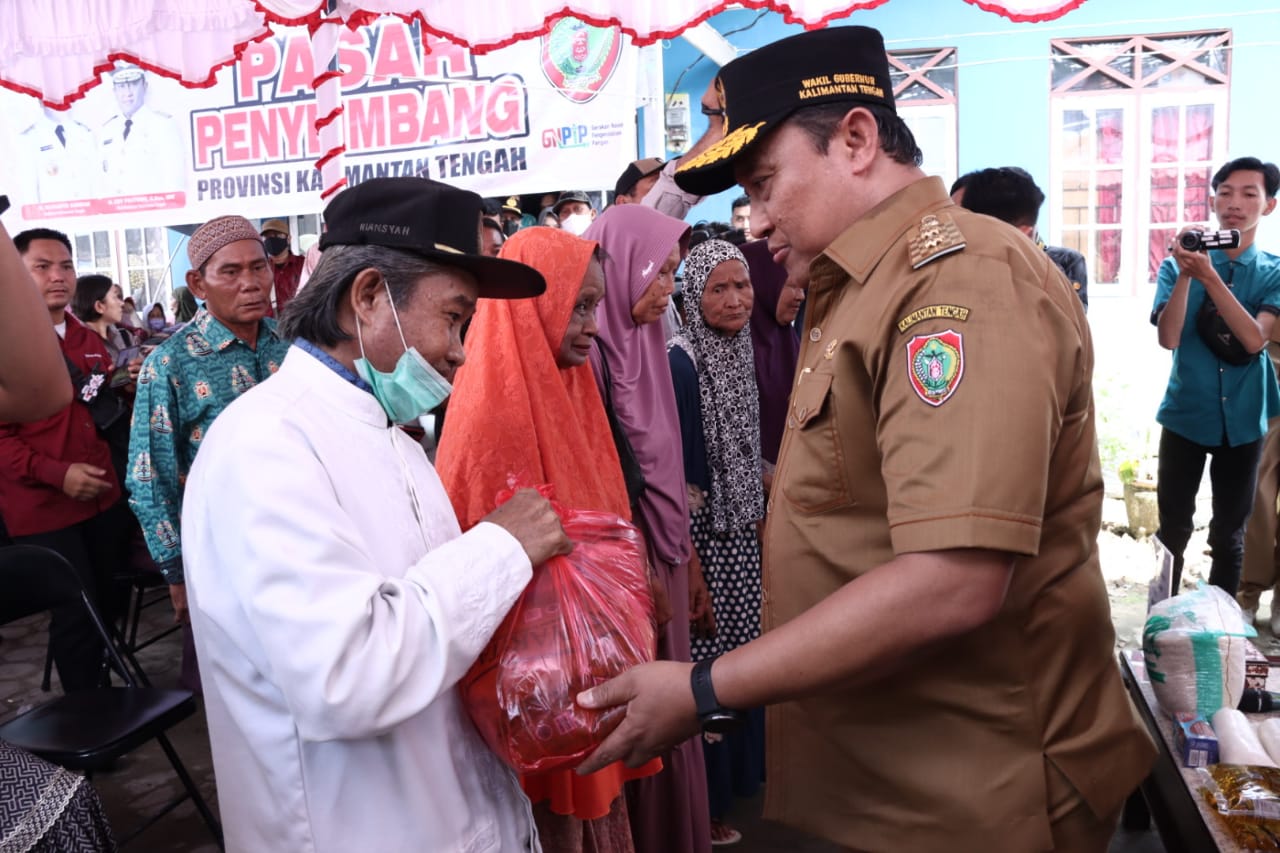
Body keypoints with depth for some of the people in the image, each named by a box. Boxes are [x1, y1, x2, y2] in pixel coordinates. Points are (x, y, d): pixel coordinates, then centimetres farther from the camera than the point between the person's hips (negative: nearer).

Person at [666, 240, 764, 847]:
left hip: (741, 529, 8)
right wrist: (686, 556, -20)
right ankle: (702, 803, 20)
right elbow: (672, 470, -19)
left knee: (741, 655, 17)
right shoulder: (680, 363, -18)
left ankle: (737, 774, 37)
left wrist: (761, 519, 17)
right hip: (701, 530, -8)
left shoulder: (740, 353, 6)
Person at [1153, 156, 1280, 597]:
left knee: (1230, 534, 10)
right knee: (1173, 529, 1)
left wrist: (1209, 276, -26)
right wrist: (1185, 274, -25)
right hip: (1185, 416, -1)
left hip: (1243, 420, 1)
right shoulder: (1178, 265, -3)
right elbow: (1168, 338, -14)